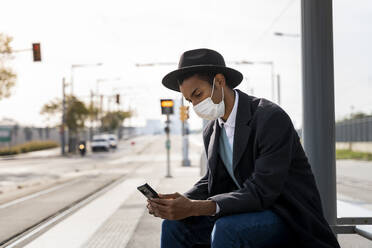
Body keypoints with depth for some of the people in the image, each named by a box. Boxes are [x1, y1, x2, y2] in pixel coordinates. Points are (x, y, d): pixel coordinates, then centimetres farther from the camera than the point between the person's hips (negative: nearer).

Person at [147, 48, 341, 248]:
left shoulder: (272, 119, -22)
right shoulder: (211, 131, 4)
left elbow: (262, 191, -27)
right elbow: (213, 182, 8)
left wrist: (194, 207, -35)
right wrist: (181, 201, -15)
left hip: (290, 216, -7)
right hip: (248, 210, 7)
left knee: (226, 229, -34)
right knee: (174, 223, -9)